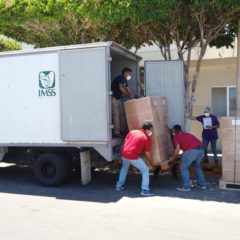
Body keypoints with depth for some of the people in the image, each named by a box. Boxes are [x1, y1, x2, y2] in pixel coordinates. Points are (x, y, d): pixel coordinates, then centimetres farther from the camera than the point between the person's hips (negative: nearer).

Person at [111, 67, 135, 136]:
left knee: (122, 114, 8)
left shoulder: (124, 80, 14)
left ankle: (122, 130, 14)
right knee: (116, 114, -12)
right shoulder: (120, 78, -16)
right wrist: (129, 95, -24)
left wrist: (133, 96, 7)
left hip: (118, 98, 10)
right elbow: (121, 88, -28)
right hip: (114, 97, -10)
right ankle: (116, 132, -10)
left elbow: (128, 88, 16)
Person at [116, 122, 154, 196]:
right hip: (133, 157, -6)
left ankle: (119, 186, 39)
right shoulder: (147, 139, 0)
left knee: (124, 168, 33)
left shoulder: (132, 132, 13)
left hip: (124, 154, 6)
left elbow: (125, 141, 19)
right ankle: (145, 190, 1)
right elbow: (147, 154, 5)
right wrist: (151, 162, 20)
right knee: (145, 170, 7)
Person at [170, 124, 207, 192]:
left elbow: (178, 148, 0)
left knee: (184, 167, 9)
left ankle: (186, 187, 9)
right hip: (201, 149, 7)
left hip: (191, 150, -7)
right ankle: (202, 184, 31)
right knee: (197, 166, 28)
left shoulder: (176, 136, 12)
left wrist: (173, 158, 13)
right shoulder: (187, 134, 33)